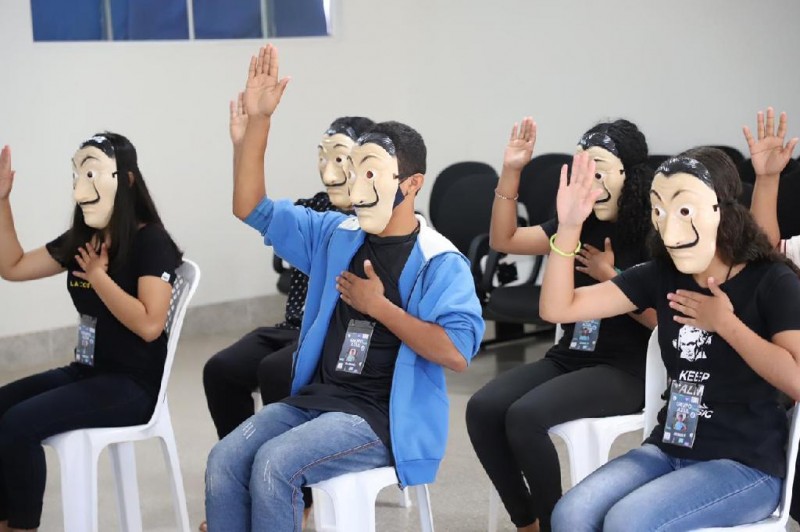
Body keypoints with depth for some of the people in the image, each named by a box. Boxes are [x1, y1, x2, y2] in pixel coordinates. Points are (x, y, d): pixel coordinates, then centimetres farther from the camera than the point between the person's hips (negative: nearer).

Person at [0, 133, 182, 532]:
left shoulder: (150, 242, -13)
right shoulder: (81, 240, 8)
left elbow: (149, 324, -24)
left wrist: (98, 274, -16)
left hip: (133, 385, -8)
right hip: (86, 373, 8)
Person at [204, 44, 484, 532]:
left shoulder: (439, 262, -9)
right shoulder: (336, 235, 10)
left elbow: (458, 352, -22)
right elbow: (252, 209, 11)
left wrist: (378, 306, -15)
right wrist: (259, 121, 0)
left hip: (382, 418, -6)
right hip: (316, 397, 6)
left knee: (273, 464, -27)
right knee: (224, 462, -16)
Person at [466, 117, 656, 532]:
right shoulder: (577, 224, 10)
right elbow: (504, 240, 11)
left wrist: (609, 277, -16)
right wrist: (511, 172, 2)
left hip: (626, 371, -6)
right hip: (568, 358, 7)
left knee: (525, 416, -29)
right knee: (483, 408, -18)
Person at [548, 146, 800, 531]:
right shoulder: (662, 275, 4)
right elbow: (557, 308, 1)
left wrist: (725, 323, -16)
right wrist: (569, 228, -12)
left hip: (745, 466, -5)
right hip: (668, 450, 5)